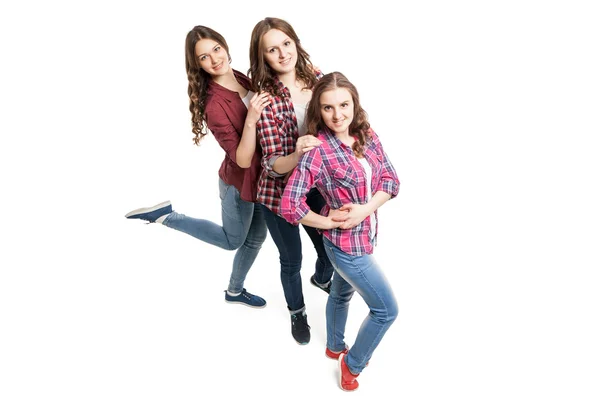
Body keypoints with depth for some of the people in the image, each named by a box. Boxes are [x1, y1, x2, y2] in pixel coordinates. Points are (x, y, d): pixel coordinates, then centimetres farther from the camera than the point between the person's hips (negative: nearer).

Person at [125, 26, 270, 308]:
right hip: (239, 182, -7)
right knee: (231, 240, 16)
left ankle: (235, 292, 45)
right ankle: (166, 216, 22)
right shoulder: (214, 104, -29)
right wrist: (251, 118, -42)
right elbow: (242, 159, -29)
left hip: (260, 176, 7)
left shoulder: (243, 79, -6)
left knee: (256, 237, 22)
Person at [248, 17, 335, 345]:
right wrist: (296, 156, -42)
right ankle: (297, 311, 47)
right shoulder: (265, 97, -21)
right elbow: (272, 164, -23)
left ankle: (321, 279, 59)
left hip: (316, 187, 4)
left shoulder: (317, 78, -7)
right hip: (279, 192, -4)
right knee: (291, 261, 15)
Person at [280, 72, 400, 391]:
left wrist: (365, 209, -18)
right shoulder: (317, 151, -25)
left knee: (342, 293, 28)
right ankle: (352, 364, 28)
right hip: (346, 243, -7)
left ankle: (335, 347, 54)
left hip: (365, 235, 7)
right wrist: (331, 222, -17)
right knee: (387, 310, 5)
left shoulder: (367, 135, -5)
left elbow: (390, 179, -3)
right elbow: (290, 205, -27)